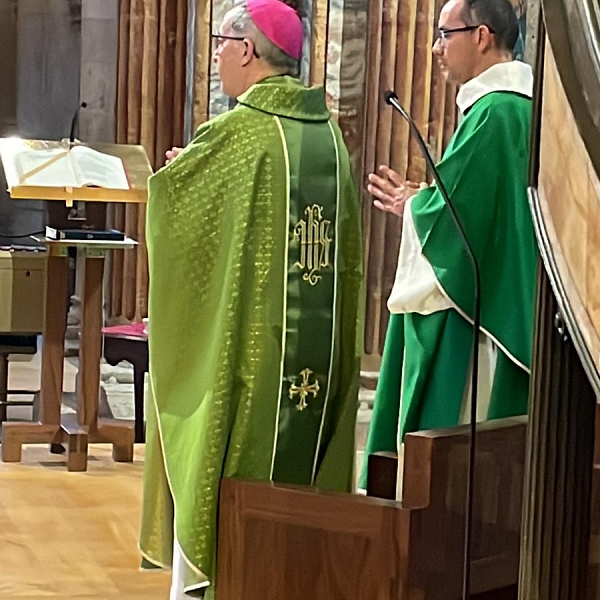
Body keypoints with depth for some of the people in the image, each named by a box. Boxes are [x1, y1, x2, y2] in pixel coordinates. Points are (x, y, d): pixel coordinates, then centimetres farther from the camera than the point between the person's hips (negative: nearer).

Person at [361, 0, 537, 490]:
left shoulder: (492, 113, -17)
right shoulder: (524, 109, 13)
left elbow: (449, 214, -22)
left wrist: (412, 205, -1)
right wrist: (418, 201, 14)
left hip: (470, 328, -10)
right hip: (509, 316, 10)